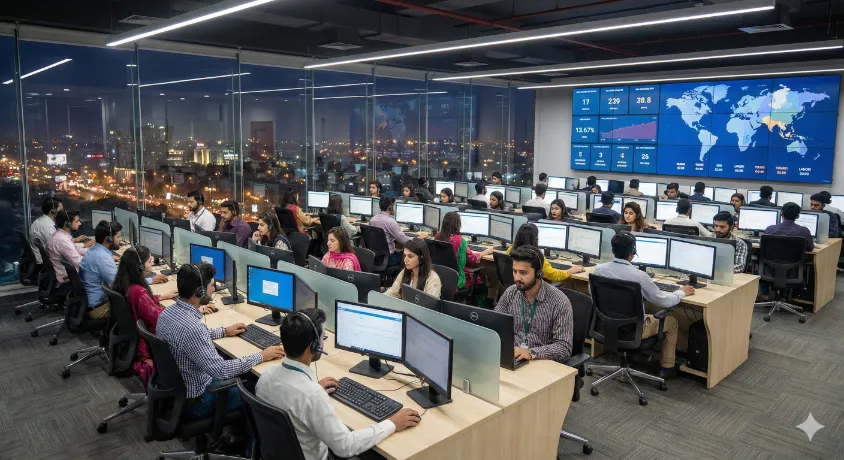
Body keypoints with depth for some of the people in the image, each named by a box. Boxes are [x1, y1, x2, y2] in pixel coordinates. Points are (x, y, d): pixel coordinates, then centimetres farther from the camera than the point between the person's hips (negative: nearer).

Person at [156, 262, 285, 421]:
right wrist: (261, 356, -20)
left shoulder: (168, 312, -5)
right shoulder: (190, 327, -35)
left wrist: (223, 331, 20)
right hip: (194, 400, -9)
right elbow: (221, 371, -31)